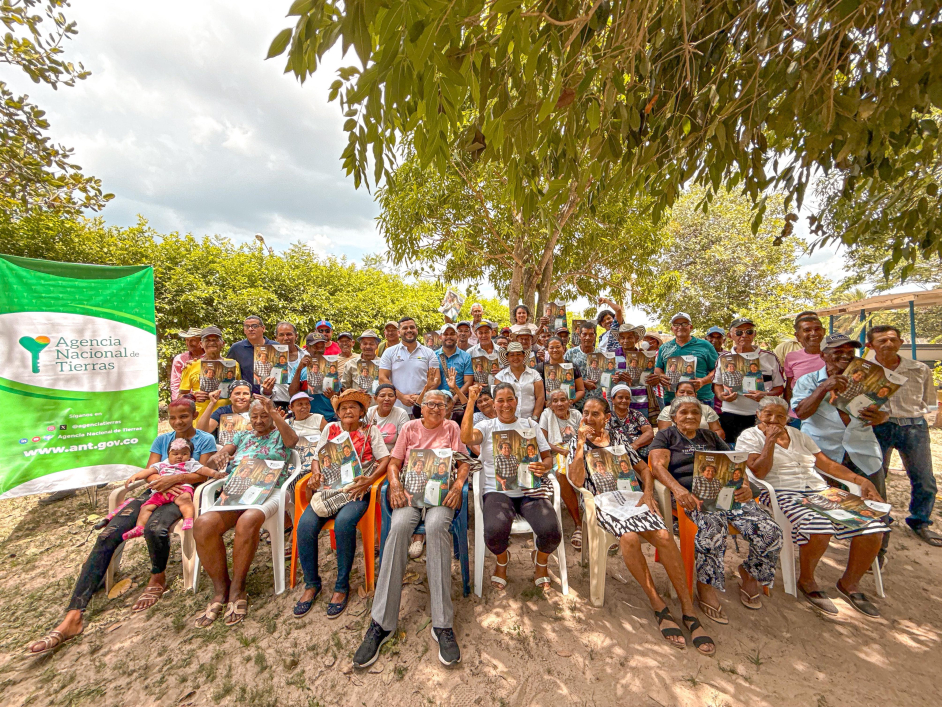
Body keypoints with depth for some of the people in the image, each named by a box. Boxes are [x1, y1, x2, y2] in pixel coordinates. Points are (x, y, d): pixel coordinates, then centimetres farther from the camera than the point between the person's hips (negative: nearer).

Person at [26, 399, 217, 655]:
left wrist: (175, 479, -21)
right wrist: (164, 484, -12)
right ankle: (73, 616, -16)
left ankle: (157, 579, -5)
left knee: (155, 529, -35)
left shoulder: (205, 440, 3)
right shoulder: (162, 439, 19)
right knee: (107, 536, -16)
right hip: (153, 493, 6)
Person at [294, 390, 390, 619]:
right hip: (328, 488, 3)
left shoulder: (371, 431, 8)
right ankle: (311, 584, 0)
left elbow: (385, 460, 0)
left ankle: (342, 586, -11)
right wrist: (316, 473, -5)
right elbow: (316, 458, 17)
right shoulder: (330, 429, 18)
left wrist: (370, 480, -15)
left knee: (344, 523, -32)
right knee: (305, 525, -23)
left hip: (356, 491, -3)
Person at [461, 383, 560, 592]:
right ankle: (502, 559, 11)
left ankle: (540, 560, 16)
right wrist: (471, 402, -16)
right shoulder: (487, 426, 8)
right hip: (497, 490, -1)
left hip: (530, 490, 2)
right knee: (495, 531, -31)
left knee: (551, 532, -24)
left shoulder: (530, 425, 14)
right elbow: (466, 438, -14)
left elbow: (547, 458, 12)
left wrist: (543, 467, -12)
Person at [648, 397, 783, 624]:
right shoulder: (665, 437, 12)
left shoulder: (711, 437, 26)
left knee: (770, 531, -19)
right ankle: (706, 587, -14)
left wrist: (745, 486, -5)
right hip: (692, 495, -5)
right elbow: (658, 465, -4)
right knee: (713, 527, -36)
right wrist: (677, 488, -22)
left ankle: (750, 574, 11)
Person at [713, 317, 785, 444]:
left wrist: (766, 395, -13)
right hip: (730, 417, 1)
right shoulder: (724, 359, 8)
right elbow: (717, 384, 17)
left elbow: (779, 387, 7)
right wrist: (721, 395, -4)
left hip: (761, 416, 0)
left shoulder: (769, 357, 6)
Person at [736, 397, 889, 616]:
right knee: (818, 528, -34)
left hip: (820, 491, 7)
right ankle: (806, 581, -5)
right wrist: (770, 440, -11)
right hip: (782, 494, -6)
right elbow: (758, 473, -10)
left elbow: (827, 463, 19)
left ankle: (849, 583, 9)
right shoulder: (750, 436, 2)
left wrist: (861, 480, 6)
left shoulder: (798, 435, 21)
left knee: (873, 528, -14)